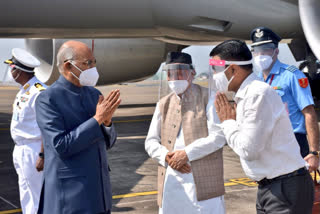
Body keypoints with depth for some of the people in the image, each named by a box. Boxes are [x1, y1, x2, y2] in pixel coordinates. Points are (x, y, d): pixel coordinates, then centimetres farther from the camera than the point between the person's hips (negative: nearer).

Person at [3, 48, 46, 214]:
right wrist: (18, 151, 17)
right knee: (26, 198, 20)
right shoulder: (23, 90, 10)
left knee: (35, 198, -1)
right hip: (21, 149, 10)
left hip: (33, 151, -10)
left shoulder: (39, 92, -20)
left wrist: (42, 156, -24)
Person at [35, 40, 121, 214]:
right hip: (68, 192, -6)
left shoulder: (94, 94, 8)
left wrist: (107, 120, -10)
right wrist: (97, 119, -20)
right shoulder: (47, 100, -12)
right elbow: (61, 147, -20)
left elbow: (107, 142, 11)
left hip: (98, 188, 7)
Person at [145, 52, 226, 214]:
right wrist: (166, 156, -8)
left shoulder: (208, 98, 0)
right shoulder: (164, 104, 14)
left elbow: (218, 137, -10)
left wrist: (186, 153, -15)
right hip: (170, 181, 4)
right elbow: (151, 141, 12)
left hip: (203, 180, -4)